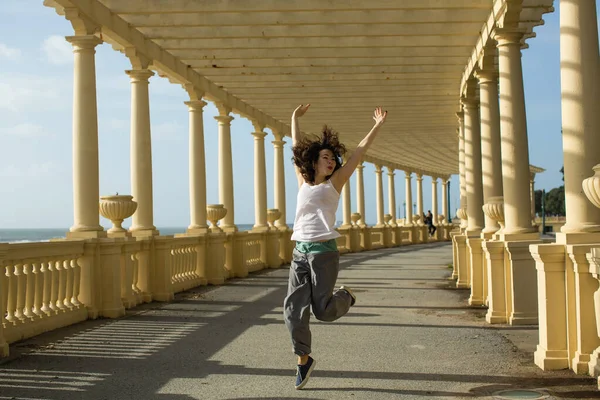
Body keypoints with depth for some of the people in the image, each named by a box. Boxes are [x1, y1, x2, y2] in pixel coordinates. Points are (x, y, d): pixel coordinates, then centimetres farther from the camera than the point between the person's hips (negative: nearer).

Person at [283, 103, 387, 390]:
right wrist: (295, 119, 31)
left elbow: (360, 151, 4)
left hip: (324, 252, -4)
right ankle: (304, 360, 17)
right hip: (300, 252, 4)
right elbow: (297, 148, 24)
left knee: (323, 311, -6)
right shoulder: (303, 182, 14)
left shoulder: (335, 182, 5)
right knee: (294, 311, 0)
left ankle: (346, 296, 27)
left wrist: (378, 126, 4)